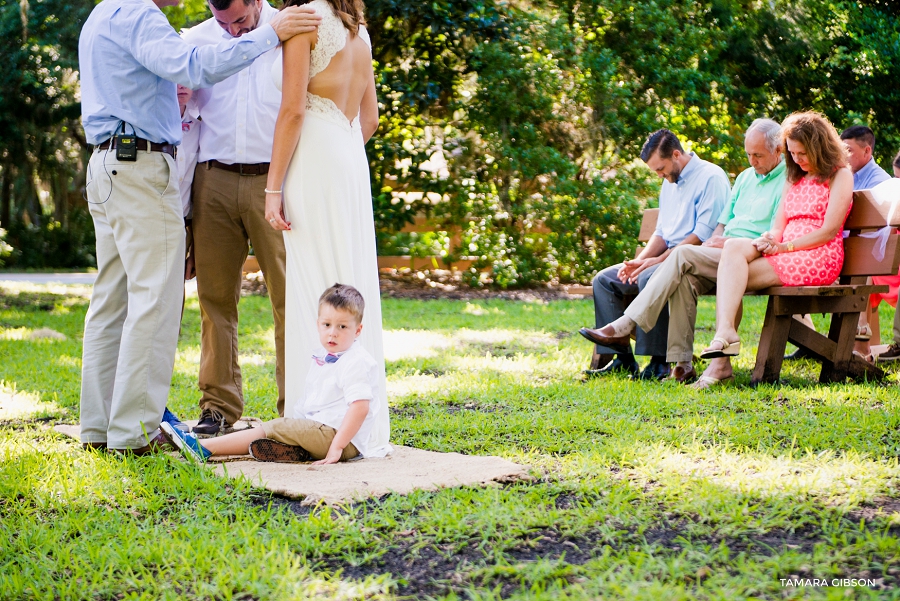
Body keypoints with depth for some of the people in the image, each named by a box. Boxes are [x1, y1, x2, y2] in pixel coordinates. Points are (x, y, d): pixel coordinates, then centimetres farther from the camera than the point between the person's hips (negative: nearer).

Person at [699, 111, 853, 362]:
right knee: (733, 246, -27)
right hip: (785, 255, 6)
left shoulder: (840, 175, 5)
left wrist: (784, 247, -13)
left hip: (818, 259, -6)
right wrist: (769, 239, -8)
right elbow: (778, 226, 17)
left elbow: (829, 231, -7)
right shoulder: (795, 178, 27)